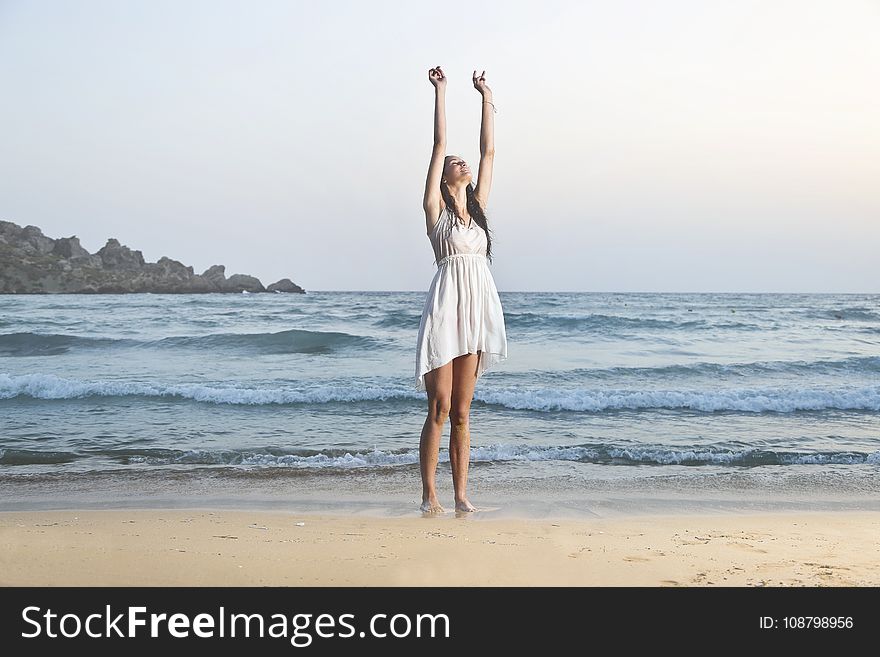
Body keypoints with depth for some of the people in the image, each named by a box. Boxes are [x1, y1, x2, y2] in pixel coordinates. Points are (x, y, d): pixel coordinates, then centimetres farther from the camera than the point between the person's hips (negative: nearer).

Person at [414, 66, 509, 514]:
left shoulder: (477, 207, 17)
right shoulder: (436, 207, 4)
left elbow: (488, 152, 19)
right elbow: (438, 145, 2)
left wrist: (486, 98, 23)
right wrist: (439, 92, 5)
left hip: (478, 308, 5)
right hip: (446, 304, -5)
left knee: (462, 412, 7)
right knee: (440, 409, -3)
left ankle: (460, 495, 10)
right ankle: (429, 495, 4)